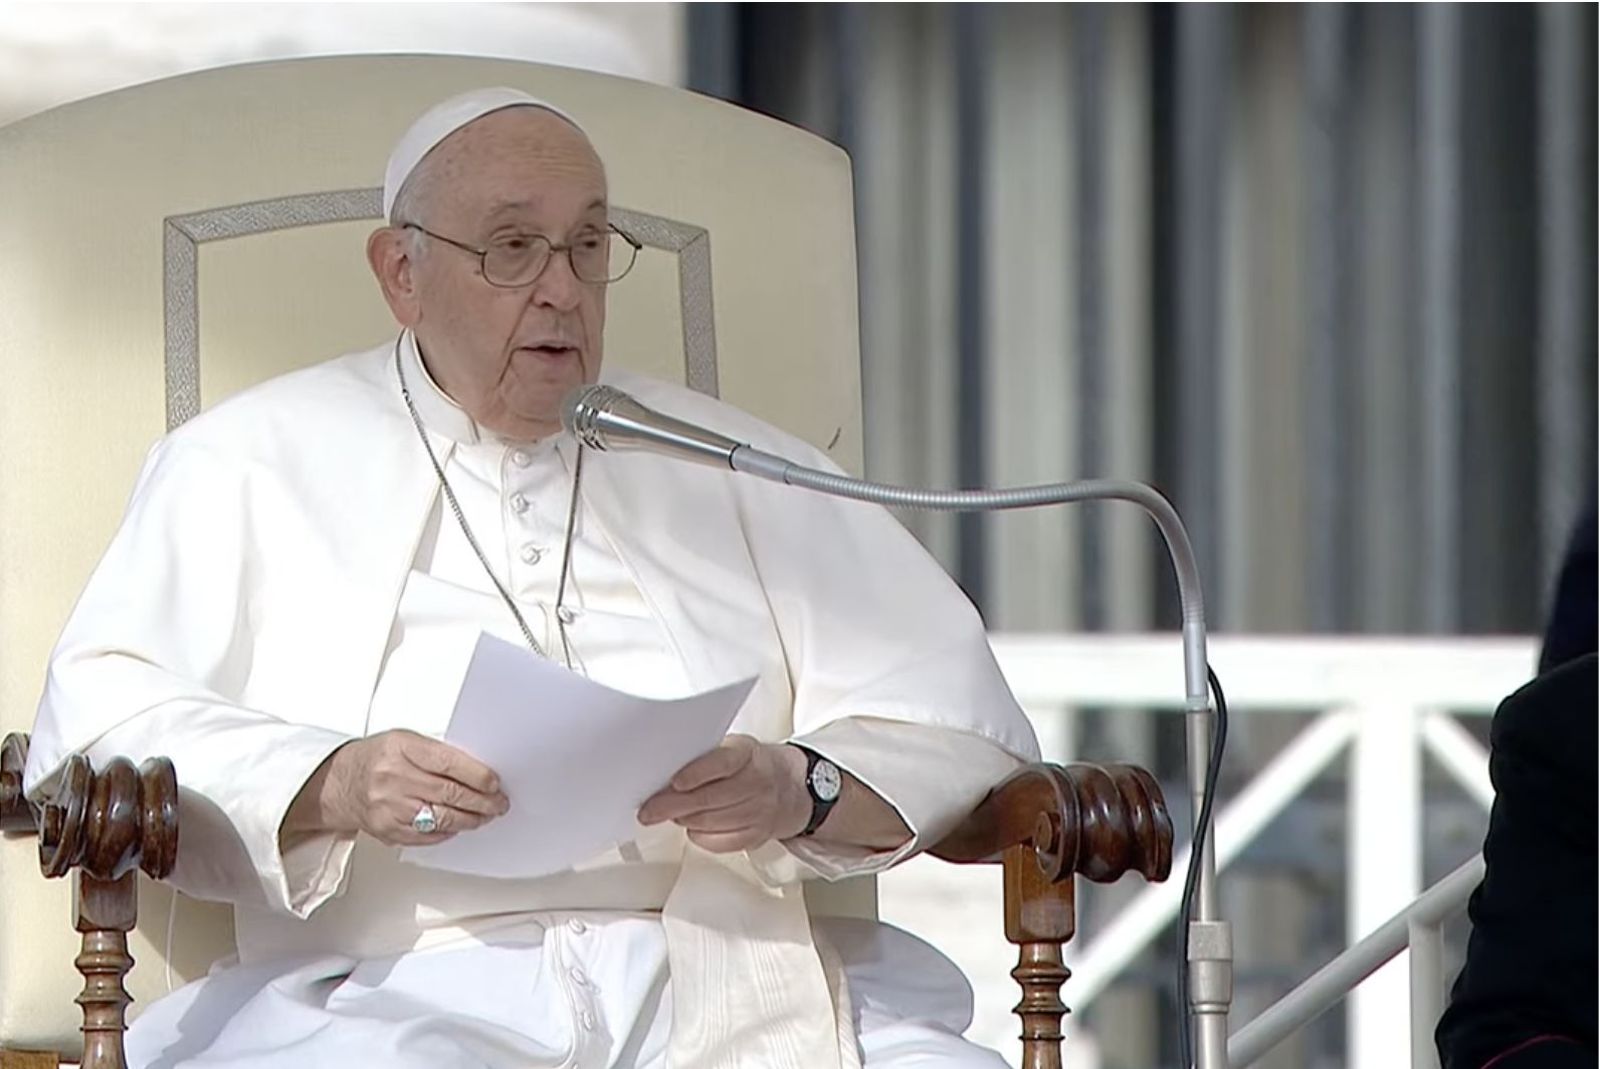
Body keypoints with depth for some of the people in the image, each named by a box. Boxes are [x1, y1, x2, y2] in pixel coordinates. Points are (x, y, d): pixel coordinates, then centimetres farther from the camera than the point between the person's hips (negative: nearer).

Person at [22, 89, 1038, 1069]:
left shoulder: (727, 466, 23)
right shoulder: (255, 462, 16)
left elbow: (957, 712, 15)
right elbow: (98, 722, 3)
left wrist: (800, 789, -7)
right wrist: (334, 786, -16)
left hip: (727, 984, 3)